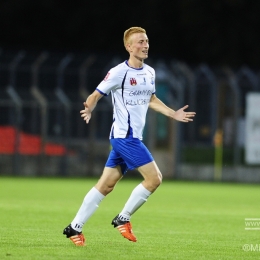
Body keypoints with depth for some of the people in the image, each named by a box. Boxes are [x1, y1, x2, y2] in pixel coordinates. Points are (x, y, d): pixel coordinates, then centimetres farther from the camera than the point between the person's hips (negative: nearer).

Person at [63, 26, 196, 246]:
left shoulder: (150, 72, 11)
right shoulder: (119, 72, -12)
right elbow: (96, 95, -10)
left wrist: (174, 114, 20)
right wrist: (88, 110, -31)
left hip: (132, 138, 8)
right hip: (124, 136, -8)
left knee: (106, 185, 8)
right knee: (154, 178, -11)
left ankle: (75, 227, 12)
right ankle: (123, 219, 3)